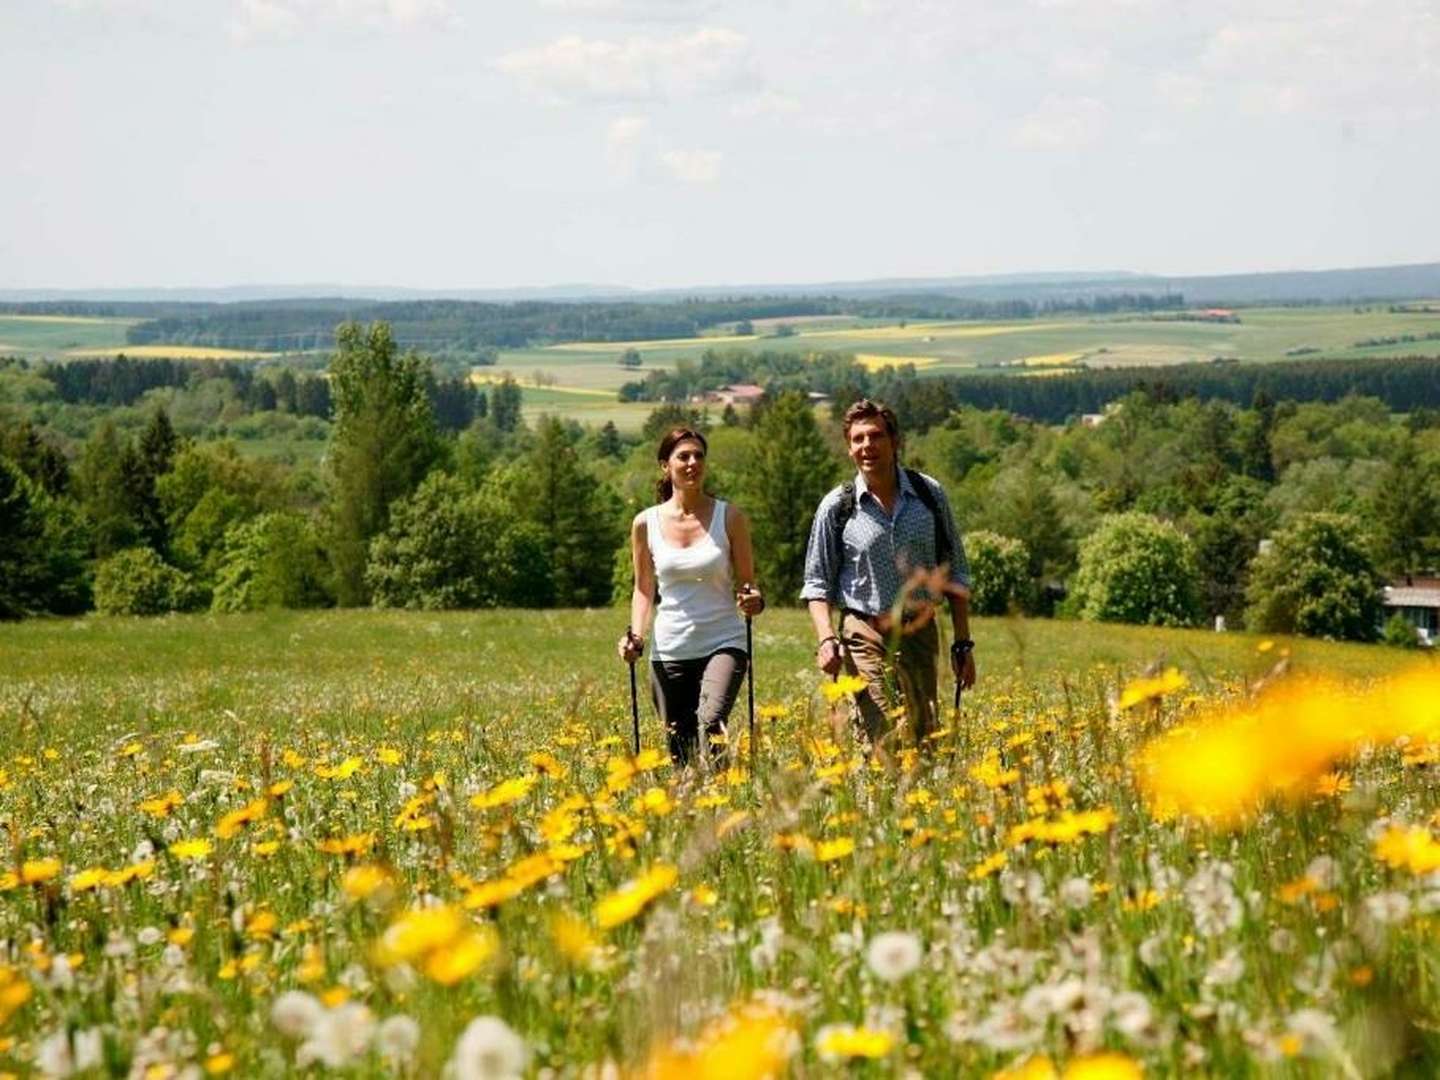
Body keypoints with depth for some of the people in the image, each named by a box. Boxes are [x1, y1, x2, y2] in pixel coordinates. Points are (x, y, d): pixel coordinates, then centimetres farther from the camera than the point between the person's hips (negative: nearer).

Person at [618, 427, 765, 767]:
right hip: (670, 650, 2)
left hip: (723, 644, -2)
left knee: (711, 721, -28)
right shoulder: (646, 523, 4)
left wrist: (754, 600, -16)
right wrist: (635, 634, -1)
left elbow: (748, 582, 7)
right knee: (679, 751, 1)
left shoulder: (730, 518, 1)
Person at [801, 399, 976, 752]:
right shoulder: (837, 507, -1)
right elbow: (818, 584, 6)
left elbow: (954, 573, 11)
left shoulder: (929, 494, 4)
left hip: (921, 634, 3)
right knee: (889, 748, -14)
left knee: (924, 744, 3)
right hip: (866, 639, -2)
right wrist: (826, 639, -10)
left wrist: (963, 644, 8)